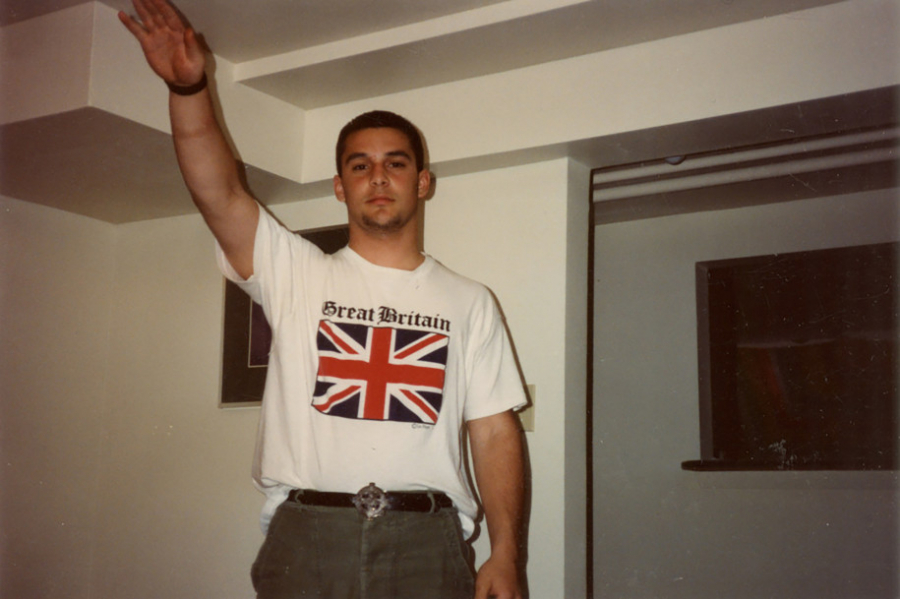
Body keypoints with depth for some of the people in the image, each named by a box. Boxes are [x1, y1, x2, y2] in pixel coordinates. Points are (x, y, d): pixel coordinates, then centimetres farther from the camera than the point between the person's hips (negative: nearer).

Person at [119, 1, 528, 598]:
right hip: (306, 533, 0)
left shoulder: (469, 302, 10)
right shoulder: (297, 275, 10)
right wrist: (189, 88, -19)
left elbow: (495, 432, 5)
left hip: (425, 543, 1)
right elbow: (220, 192, -5)